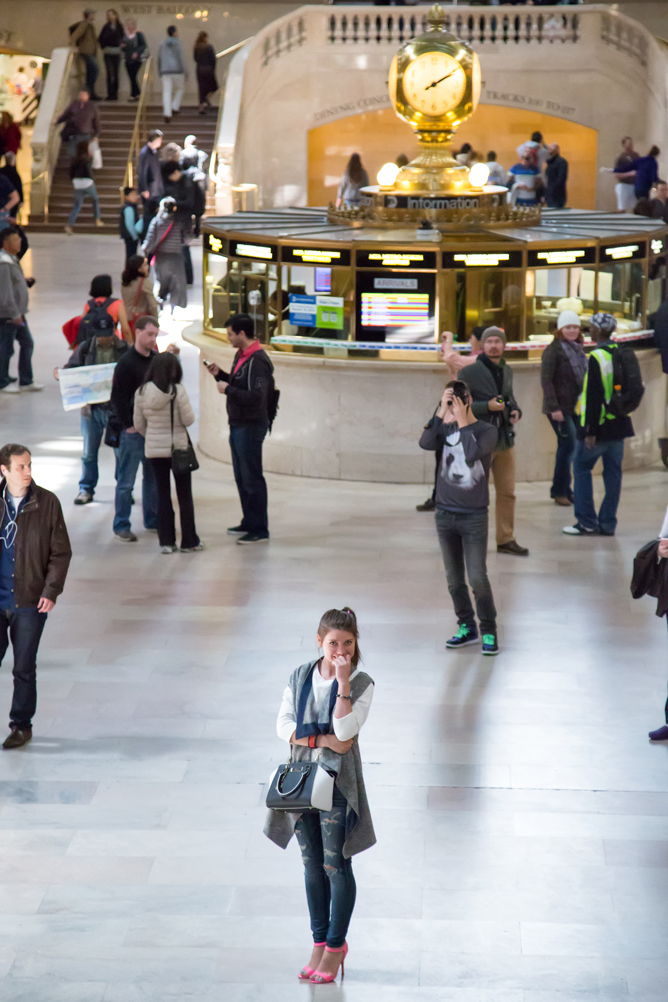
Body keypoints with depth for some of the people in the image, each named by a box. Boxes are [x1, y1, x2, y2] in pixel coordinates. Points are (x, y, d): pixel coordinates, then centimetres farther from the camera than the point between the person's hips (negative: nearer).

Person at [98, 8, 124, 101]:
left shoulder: (120, 27, 5)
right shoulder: (106, 27, 3)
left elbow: (123, 39, 12)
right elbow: (100, 39, 6)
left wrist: (121, 48, 1)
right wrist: (103, 47, -3)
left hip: (117, 53, 1)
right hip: (108, 53, -1)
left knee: (116, 74, 3)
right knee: (110, 74, -6)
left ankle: (115, 93, 9)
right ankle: (110, 93, -5)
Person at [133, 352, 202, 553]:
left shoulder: (141, 393, -4)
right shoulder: (177, 390, -16)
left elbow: (139, 424, 4)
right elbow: (188, 420, -12)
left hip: (154, 449, 3)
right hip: (178, 448, -3)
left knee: (163, 495, 10)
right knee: (185, 496, 8)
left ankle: (166, 542, 10)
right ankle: (189, 541, 13)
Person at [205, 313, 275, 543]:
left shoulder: (257, 361, -20)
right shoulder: (241, 356, 11)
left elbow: (256, 397, -27)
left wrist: (227, 390, -20)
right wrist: (220, 375, 7)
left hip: (251, 427, -10)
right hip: (238, 425, 10)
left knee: (252, 478, -4)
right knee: (241, 478, 17)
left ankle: (259, 529, 2)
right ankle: (249, 523, 28)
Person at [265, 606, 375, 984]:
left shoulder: (362, 683, -9)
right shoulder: (301, 677, 2)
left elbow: (345, 730, -21)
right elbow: (284, 726, -4)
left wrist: (343, 682, -24)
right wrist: (323, 740, -16)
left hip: (338, 781, -4)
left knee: (336, 865, 2)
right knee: (312, 865, 12)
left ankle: (336, 945, 17)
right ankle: (319, 941, 25)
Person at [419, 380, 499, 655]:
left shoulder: (487, 431, -7)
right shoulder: (445, 428, 2)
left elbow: (472, 454, -26)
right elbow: (425, 443, -18)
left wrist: (463, 422, -18)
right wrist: (441, 413, -24)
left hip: (474, 517, -4)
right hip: (445, 514, 4)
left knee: (477, 578, -8)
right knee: (454, 578, 9)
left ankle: (489, 631, 5)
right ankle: (467, 627, 22)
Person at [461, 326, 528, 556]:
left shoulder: (507, 371, 11)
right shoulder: (471, 371, -9)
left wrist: (515, 411, 4)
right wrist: (487, 406, -22)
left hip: (505, 439, 6)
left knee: (507, 492, 11)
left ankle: (506, 539, 20)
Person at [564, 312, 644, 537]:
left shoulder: (597, 357, -17)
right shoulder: (624, 354, 9)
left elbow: (594, 396, -20)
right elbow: (636, 388, 16)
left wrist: (590, 430, -18)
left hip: (601, 424, -7)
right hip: (620, 423, 8)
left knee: (581, 468, 4)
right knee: (613, 471, 9)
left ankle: (587, 522, 2)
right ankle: (608, 524, 11)